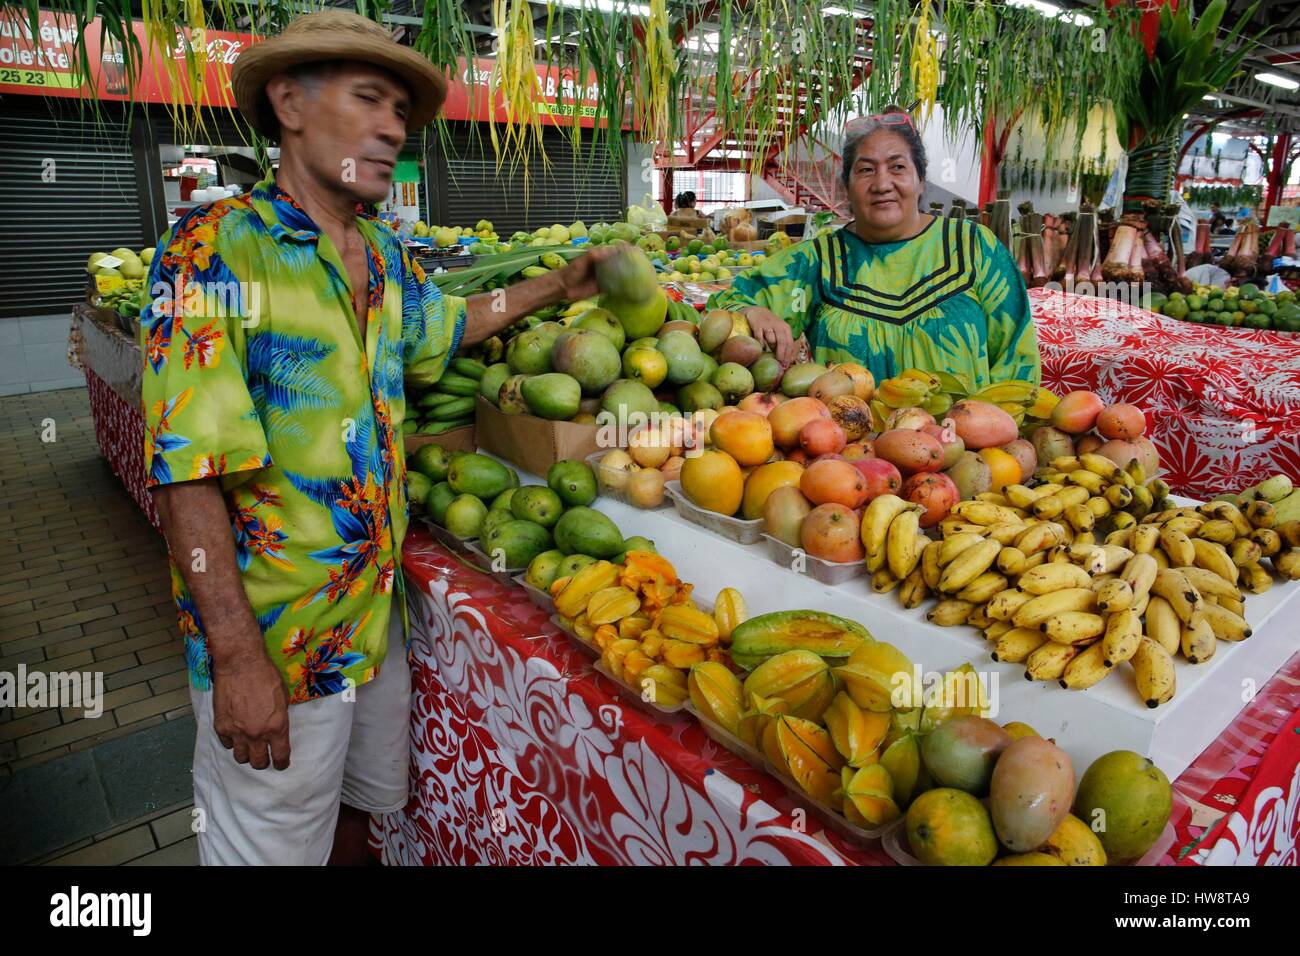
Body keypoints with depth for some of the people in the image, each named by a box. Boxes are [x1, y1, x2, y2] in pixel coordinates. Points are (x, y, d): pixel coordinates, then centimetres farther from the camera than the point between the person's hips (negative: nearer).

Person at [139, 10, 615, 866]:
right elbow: (189, 471, -21)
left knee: (363, 806, 24)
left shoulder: (385, 252, 5)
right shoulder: (215, 247, -16)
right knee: (277, 838, 15)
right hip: (272, 634, -6)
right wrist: (236, 656, -22)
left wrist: (556, 287, 20)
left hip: (376, 609, 6)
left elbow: (442, 326, 26)